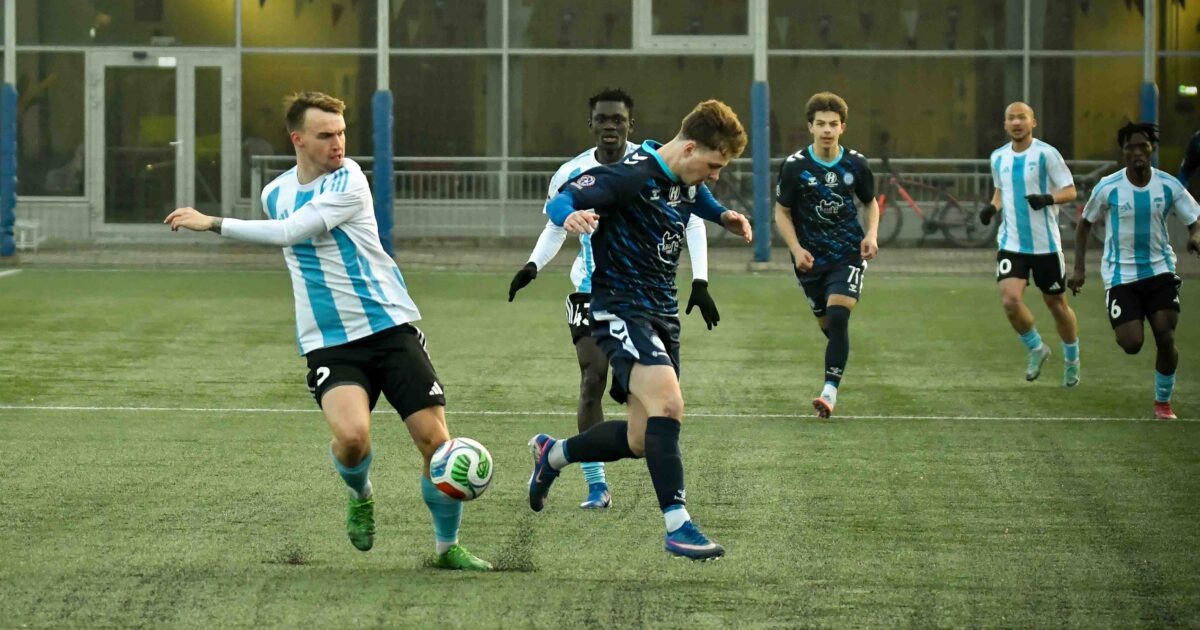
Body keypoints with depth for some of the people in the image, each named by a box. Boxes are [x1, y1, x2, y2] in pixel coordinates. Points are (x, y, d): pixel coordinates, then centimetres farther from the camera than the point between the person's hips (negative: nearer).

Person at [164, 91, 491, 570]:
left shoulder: (347, 181, -10)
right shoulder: (275, 194, 7)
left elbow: (290, 232, -23)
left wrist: (213, 224, -20)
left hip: (390, 327, -2)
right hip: (328, 343, 2)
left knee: (435, 440, -7)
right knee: (351, 436, -26)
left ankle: (448, 547, 14)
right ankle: (360, 496, 9)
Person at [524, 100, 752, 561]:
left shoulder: (687, 182, 8)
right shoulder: (632, 176, -19)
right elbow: (560, 199, -24)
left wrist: (723, 217, 12)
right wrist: (570, 216, -48)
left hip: (663, 314, 9)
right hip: (622, 311, -9)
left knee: (641, 441, 10)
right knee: (667, 404, -29)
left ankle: (552, 454, 36)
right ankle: (678, 526, -27)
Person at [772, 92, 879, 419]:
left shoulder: (855, 164, -3)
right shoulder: (795, 166, -8)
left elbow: (870, 202, 14)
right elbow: (782, 212, 0)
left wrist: (871, 234, -5)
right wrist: (796, 249, -13)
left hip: (849, 254, -1)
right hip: (811, 258, 1)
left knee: (838, 316, -19)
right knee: (828, 325, 7)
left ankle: (830, 391, -21)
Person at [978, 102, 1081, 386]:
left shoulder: (1046, 154, -8)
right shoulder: (998, 157, 7)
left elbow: (1070, 191, -8)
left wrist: (1048, 198, -28)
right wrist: (992, 207, 2)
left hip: (1045, 243, -3)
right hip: (1011, 243, 3)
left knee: (1056, 303, 9)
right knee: (1010, 299, -17)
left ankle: (1072, 360, 31)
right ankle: (1036, 349, 9)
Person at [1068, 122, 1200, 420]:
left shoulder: (1169, 186, -5)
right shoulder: (1108, 188, -8)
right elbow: (1085, 224, 6)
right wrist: (1079, 268, 0)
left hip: (1159, 271, 1)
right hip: (1121, 274, -1)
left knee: (1166, 339, -9)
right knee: (1131, 344, -10)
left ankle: (1163, 401, 13)